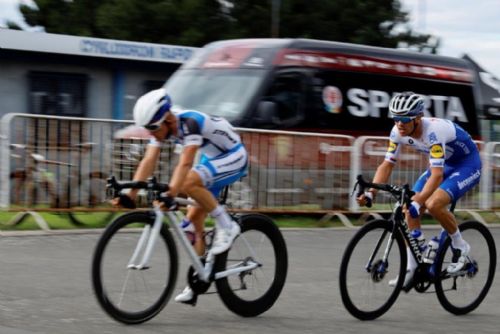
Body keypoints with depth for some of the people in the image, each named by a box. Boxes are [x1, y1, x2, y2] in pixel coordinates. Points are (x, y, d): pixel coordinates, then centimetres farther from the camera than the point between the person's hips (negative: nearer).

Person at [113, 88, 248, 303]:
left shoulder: (190, 123, -32)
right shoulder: (162, 127, -9)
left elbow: (185, 164, -43)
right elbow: (148, 162, -14)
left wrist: (170, 194, -53)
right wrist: (130, 194, -24)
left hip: (234, 157, -8)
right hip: (211, 158, 8)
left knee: (189, 183, -32)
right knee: (193, 221, 1)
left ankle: (226, 226, -15)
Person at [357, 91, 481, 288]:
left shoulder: (434, 130, -36)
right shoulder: (398, 132, -15)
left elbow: (437, 174, -41)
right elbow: (387, 165, -11)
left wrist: (418, 201, -51)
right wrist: (370, 193, -24)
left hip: (467, 164, -8)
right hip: (445, 164, 8)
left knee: (434, 204, -29)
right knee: (410, 209, -7)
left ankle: (460, 248, -5)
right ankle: (412, 269, 1)